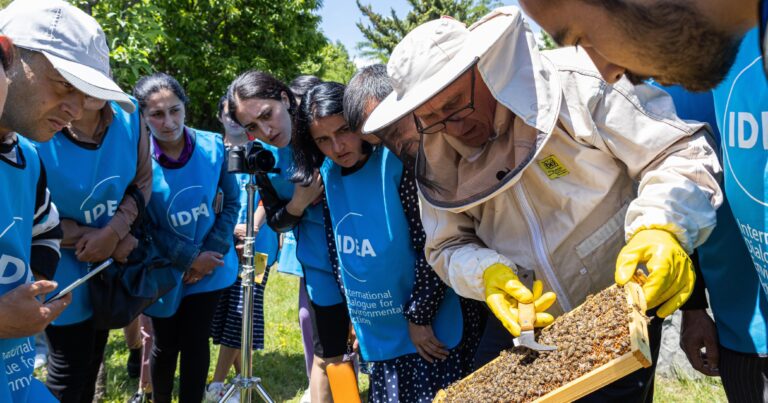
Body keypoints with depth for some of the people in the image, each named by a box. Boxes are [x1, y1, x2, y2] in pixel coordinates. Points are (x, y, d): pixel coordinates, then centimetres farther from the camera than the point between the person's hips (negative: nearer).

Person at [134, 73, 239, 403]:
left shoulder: (213, 146, -10)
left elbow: (231, 202, -2)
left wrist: (210, 253, -11)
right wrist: (190, 259, -14)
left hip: (210, 266, 1)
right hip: (164, 272, -1)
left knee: (197, 341, 10)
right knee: (166, 345, 14)